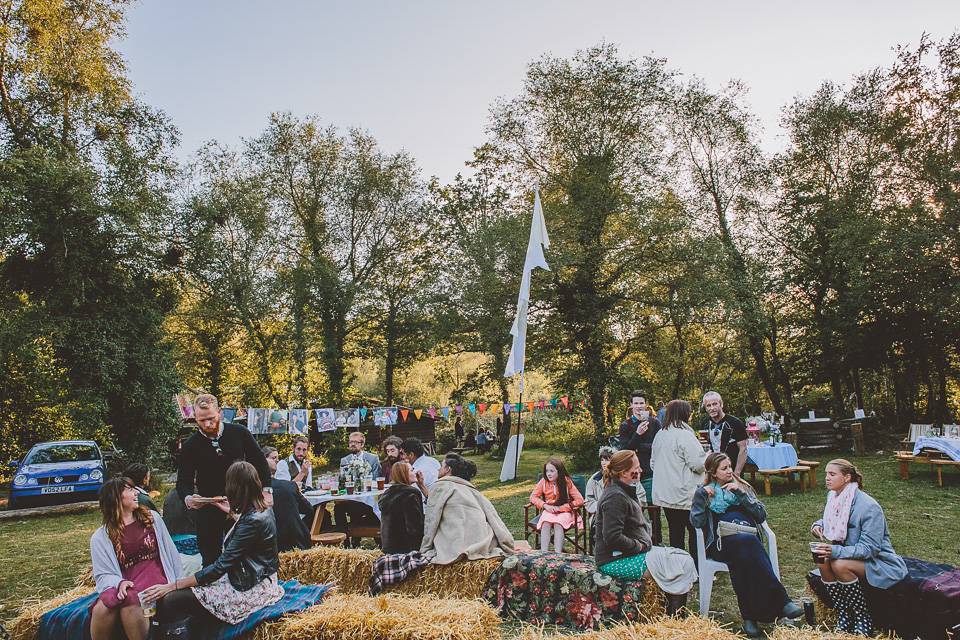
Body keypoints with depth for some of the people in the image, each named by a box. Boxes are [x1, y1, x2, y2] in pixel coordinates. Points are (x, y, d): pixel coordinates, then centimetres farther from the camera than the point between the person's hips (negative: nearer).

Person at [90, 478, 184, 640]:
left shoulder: (152, 518, 15)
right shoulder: (100, 538, 10)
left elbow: (170, 551, 16)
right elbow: (103, 575, 6)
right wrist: (120, 583, -17)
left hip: (154, 576, 0)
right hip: (127, 582, 1)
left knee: (130, 598, -33)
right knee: (105, 603, -32)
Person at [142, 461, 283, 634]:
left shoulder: (254, 521, -23)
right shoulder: (263, 509, 4)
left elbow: (220, 567, -21)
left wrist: (172, 586, -16)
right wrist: (232, 513, 28)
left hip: (250, 591, -10)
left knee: (169, 599, -14)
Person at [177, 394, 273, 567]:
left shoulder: (239, 433, 0)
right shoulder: (190, 446, -1)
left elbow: (260, 462, 8)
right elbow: (184, 481, -1)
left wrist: (266, 490, -2)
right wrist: (188, 498, -23)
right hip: (209, 512, 0)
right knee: (210, 560, 3)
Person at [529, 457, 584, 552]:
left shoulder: (567, 482, -11)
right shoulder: (544, 481, -4)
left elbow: (580, 501, -13)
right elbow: (533, 497, 5)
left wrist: (560, 508, -16)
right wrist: (545, 505, -14)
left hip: (564, 512, -2)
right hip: (548, 511, 2)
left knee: (558, 524, -34)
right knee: (545, 523, -30)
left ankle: (558, 554, -39)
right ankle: (543, 552, -36)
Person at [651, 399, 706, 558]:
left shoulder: (660, 435, 10)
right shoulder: (684, 434, -15)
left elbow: (653, 463, 19)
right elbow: (698, 464, -19)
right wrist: (708, 458, 1)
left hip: (665, 495, 7)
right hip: (686, 495, -7)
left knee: (675, 531, 14)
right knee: (695, 532, 3)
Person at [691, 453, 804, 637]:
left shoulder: (742, 487, 20)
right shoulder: (705, 491, 14)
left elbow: (761, 515, 4)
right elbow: (697, 522, 0)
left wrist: (740, 493, -5)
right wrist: (701, 496, -8)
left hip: (748, 541, 2)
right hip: (721, 543, -2)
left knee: (743, 554, -36)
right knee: (746, 541, -36)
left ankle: (749, 614, -36)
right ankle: (780, 601, -33)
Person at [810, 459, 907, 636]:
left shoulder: (869, 507, -23)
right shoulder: (833, 497, 0)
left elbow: (870, 548, -25)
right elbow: (830, 522, 18)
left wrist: (836, 551, -38)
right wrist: (818, 525, -7)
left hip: (880, 562, -7)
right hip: (853, 556, 7)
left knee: (840, 565, -32)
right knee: (822, 560, -22)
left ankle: (863, 620, -11)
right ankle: (844, 617, -9)